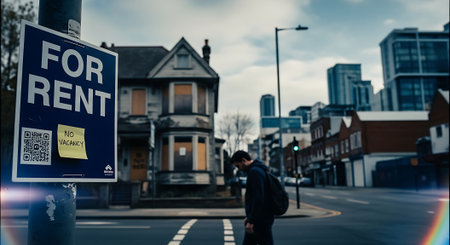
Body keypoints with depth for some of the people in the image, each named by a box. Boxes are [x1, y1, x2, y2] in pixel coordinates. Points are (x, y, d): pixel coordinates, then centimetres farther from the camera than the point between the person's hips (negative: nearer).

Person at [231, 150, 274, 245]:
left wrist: (251, 220, -23)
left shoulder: (255, 172, -18)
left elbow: (258, 199, -25)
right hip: (258, 219, 10)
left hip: (261, 220, -10)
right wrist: (249, 217, 22)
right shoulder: (254, 170, 16)